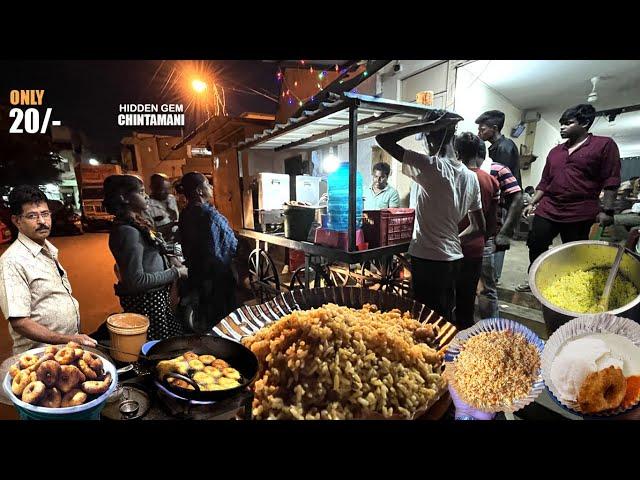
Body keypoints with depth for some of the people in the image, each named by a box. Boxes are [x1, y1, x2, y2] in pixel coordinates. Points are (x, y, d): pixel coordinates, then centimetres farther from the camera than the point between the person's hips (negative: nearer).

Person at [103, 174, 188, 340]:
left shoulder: (137, 224, 7)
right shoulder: (128, 231, -21)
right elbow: (136, 280, -25)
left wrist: (169, 261, 3)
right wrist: (175, 273, -17)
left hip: (154, 297, 9)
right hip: (145, 301, -9)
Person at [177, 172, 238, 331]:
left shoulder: (186, 214, 2)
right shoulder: (210, 214, -22)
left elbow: (187, 246, 9)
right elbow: (232, 245, -15)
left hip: (196, 272, 8)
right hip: (217, 275, -8)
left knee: (203, 315, 21)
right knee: (222, 317, 8)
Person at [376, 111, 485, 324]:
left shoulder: (432, 166, -15)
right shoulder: (471, 176, 6)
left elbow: (383, 139, -16)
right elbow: (479, 227, 12)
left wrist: (430, 125, -13)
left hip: (427, 259, -7)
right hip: (453, 257, 7)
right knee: (447, 318, 21)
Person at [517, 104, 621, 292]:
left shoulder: (604, 144, 1)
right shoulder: (555, 151, 16)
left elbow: (611, 181, -5)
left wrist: (606, 210, -12)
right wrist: (532, 203, 10)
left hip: (580, 214, -5)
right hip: (546, 210, 5)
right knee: (535, 246, 6)